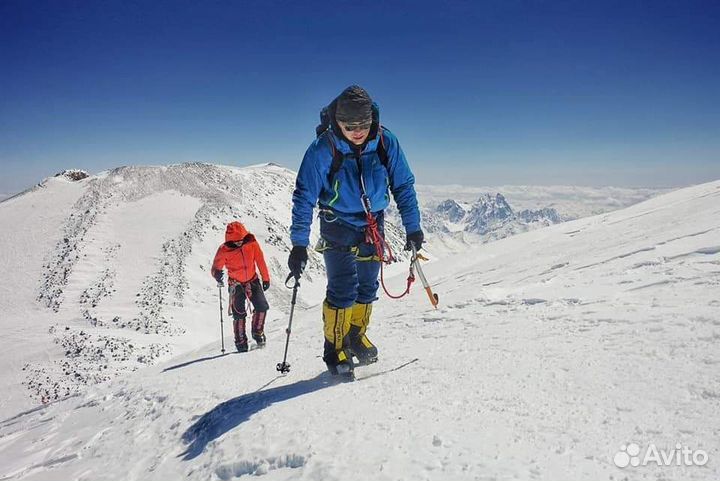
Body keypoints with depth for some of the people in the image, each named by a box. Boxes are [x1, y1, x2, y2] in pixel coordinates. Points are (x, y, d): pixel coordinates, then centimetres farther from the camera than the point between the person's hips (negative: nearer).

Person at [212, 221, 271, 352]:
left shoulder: (252, 243, -13)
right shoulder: (224, 251, -19)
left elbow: (260, 260, -2)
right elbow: (215, 267, -15)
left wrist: (266, 278, 4)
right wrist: (217, 274, -40)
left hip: (252, 280, 2)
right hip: (236, 284, -2)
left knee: (262, 307, -9)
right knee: (239, 314, -5)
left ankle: (257, 332, 14)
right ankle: (241, 342, 12)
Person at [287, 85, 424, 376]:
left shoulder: (386, 143, -12)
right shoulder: (323, 150, -21)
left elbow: (403, 186, -1)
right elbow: (304, 197, -17)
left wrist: (412, 227, 0)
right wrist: (299, 244, -19)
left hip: (373, 223, 4)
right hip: (338, 224, -3)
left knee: (367, 287, 10)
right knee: (343, 289, -11)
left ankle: (356, 336, 32)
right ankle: (335, 347, 8)